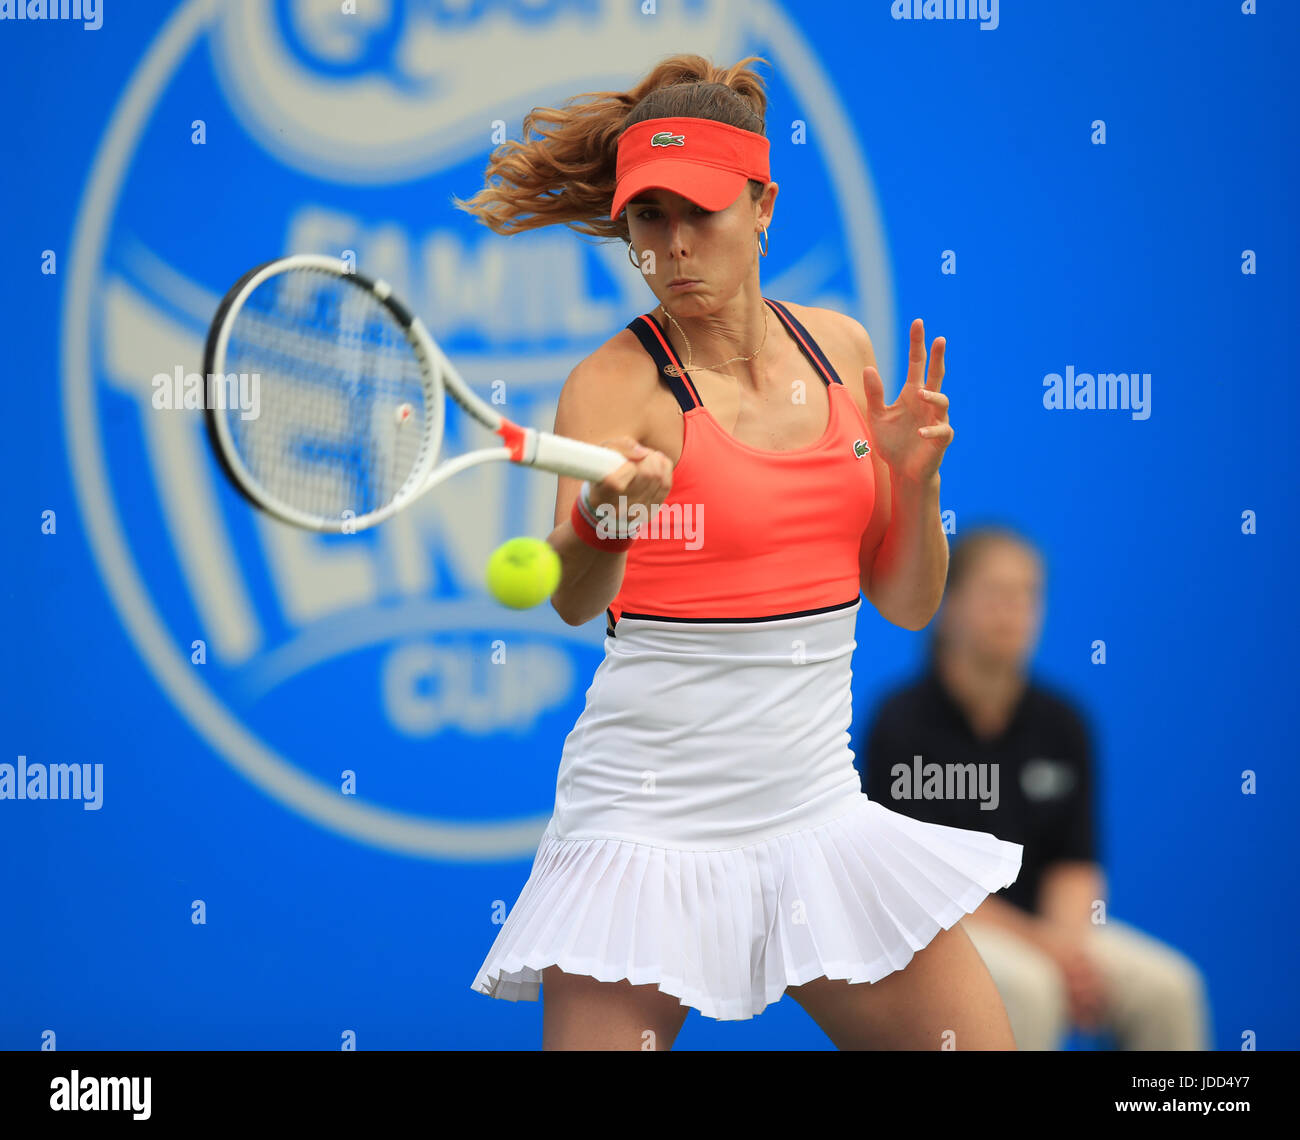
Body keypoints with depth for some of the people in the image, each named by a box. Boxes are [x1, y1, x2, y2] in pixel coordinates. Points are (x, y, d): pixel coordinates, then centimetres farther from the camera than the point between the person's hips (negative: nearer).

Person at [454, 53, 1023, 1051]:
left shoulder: (839, 348, 7)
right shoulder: (618, 382, -10)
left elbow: (908, 604, 13)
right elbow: (573, 602, -28)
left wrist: (913, 478, -5)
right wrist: (605, 517, -49)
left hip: (819, 810, 5)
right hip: (653, 830, -5)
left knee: (981, 1043, 4)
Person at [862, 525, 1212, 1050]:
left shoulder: (1061, 725, 4)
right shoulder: (901, 725, -10)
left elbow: (1074, 863, 5)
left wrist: (1066, 941, -16)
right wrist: (1035, 941, -19)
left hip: (1038, 924, 5)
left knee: (1166, 987, -20)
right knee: (1026, 990, -35)